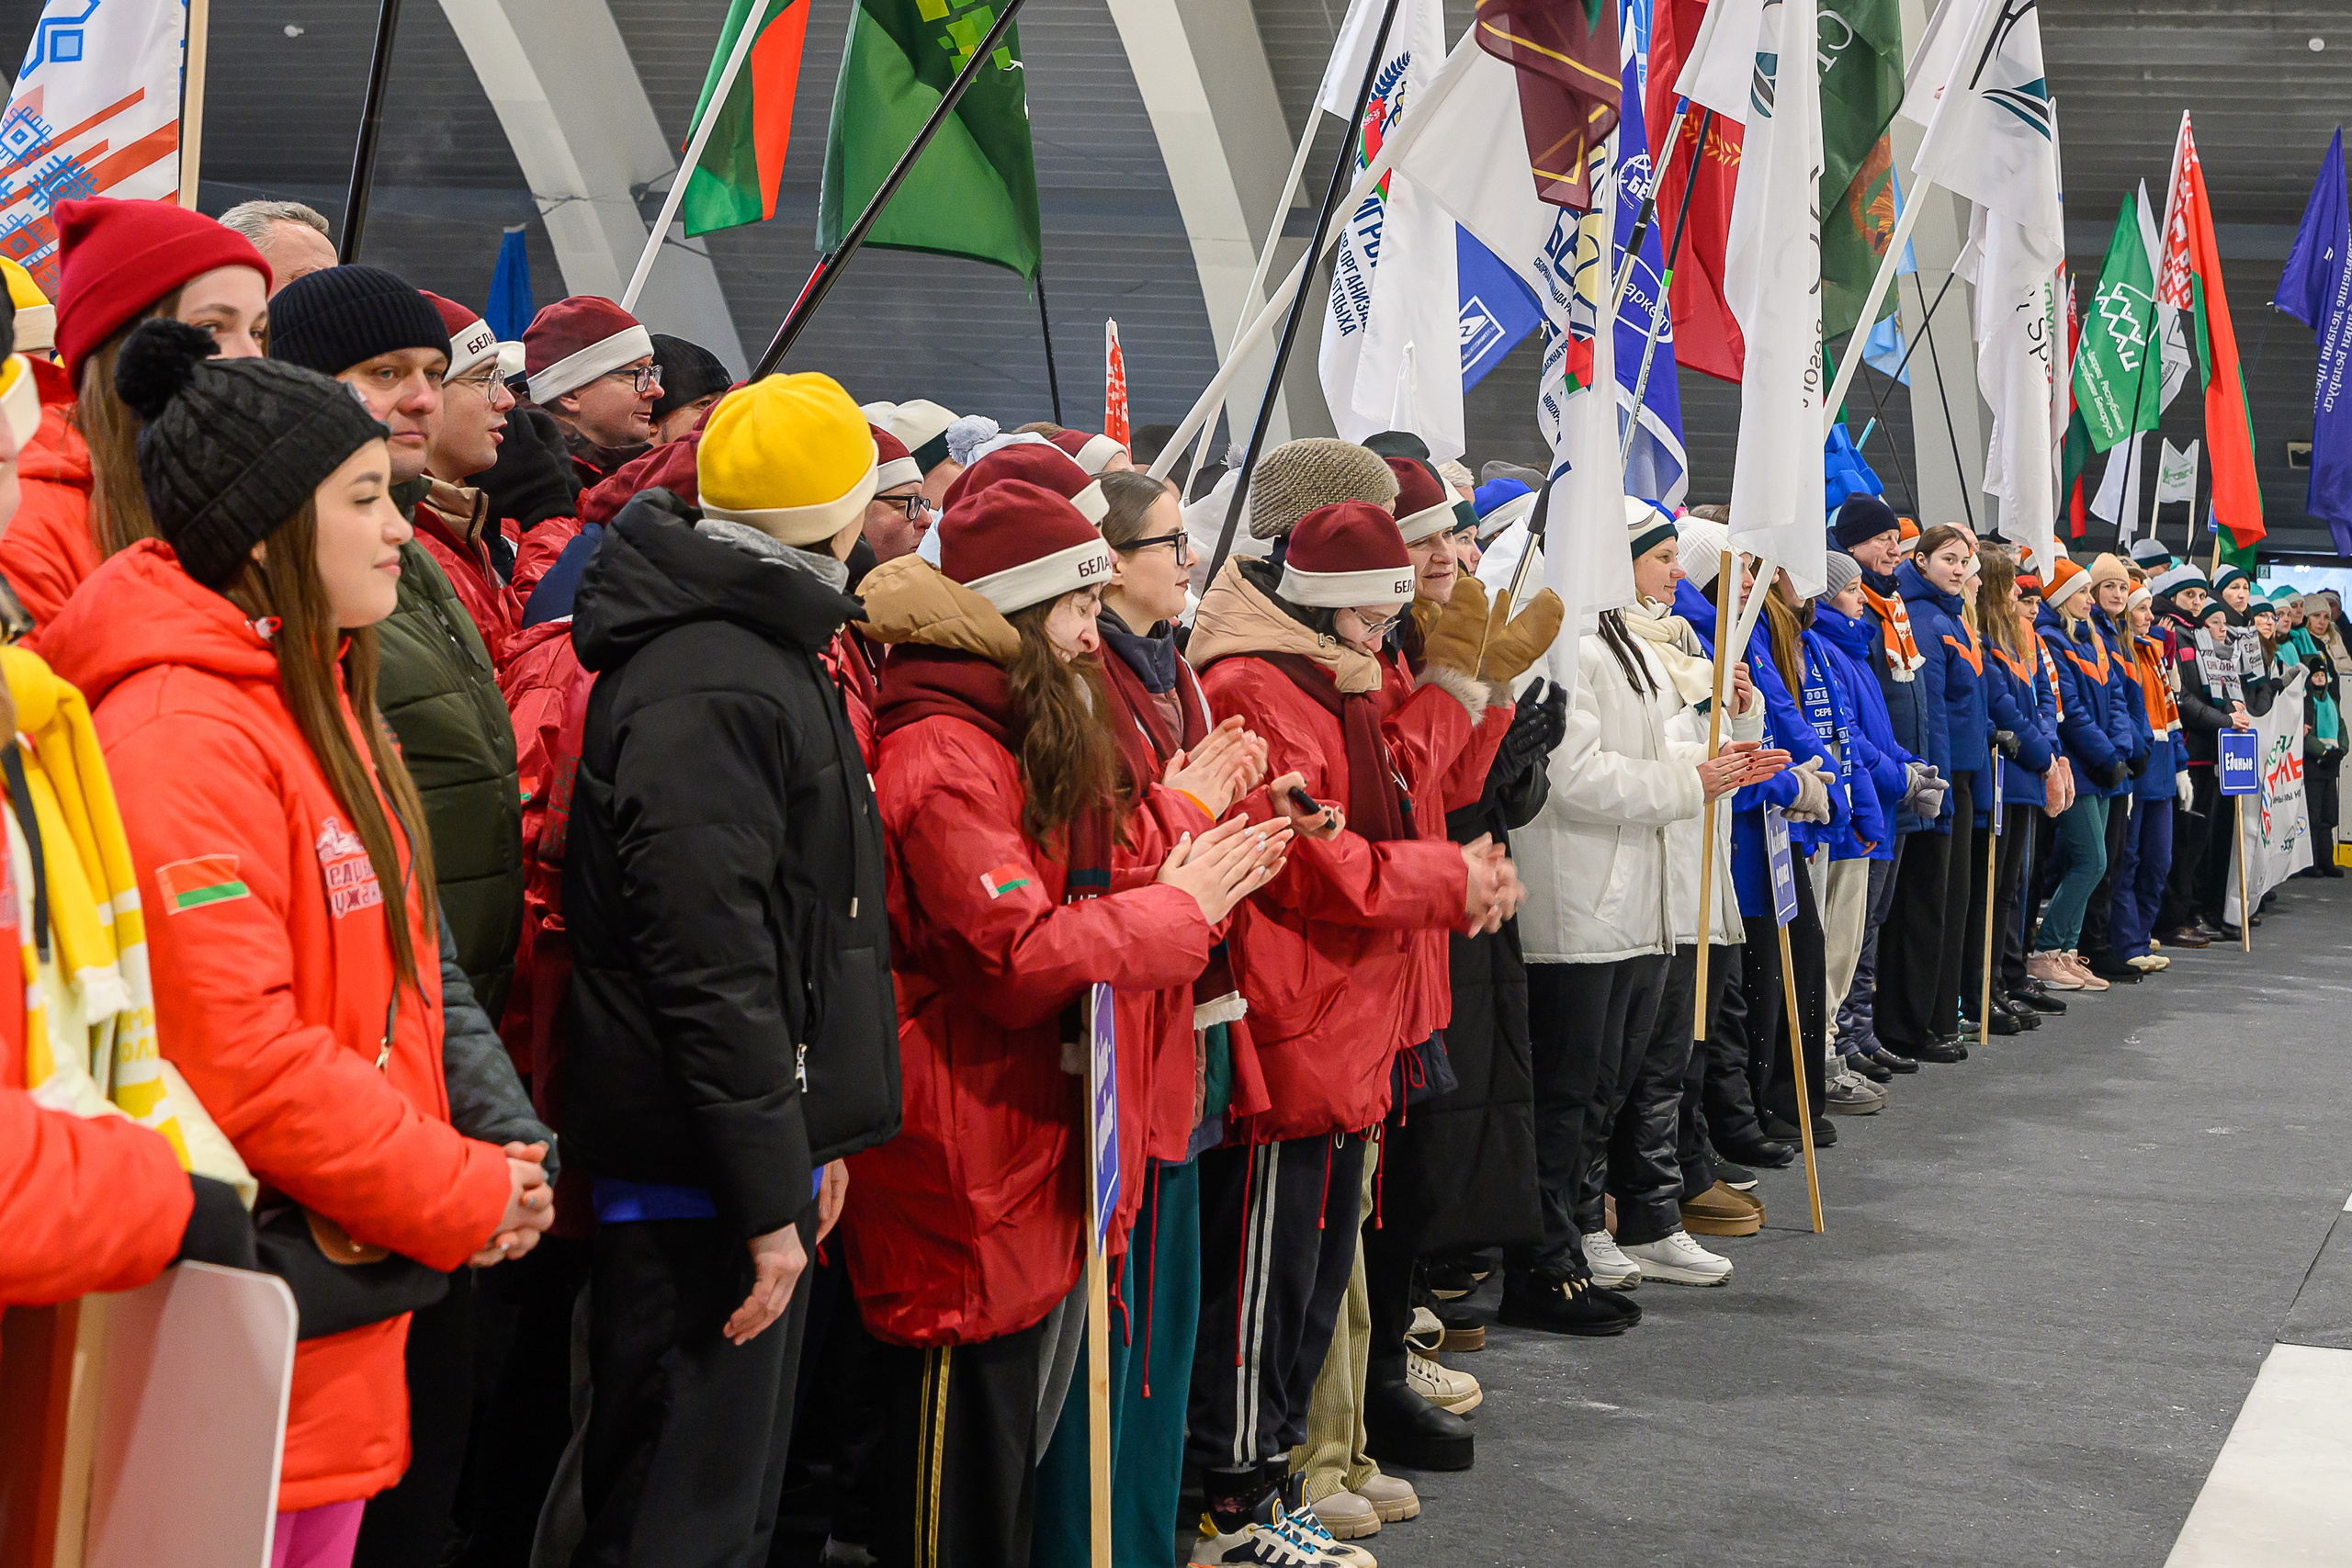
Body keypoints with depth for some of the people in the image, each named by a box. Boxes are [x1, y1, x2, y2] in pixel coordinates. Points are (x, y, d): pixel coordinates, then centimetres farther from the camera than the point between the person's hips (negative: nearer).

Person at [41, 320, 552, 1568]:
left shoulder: (320, 698, 14)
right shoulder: (184, 732, -17)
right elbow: (241, 1061, -23)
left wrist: (473, 1171, 3)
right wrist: (463, 1196, -13)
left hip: (345, 1323, 9)